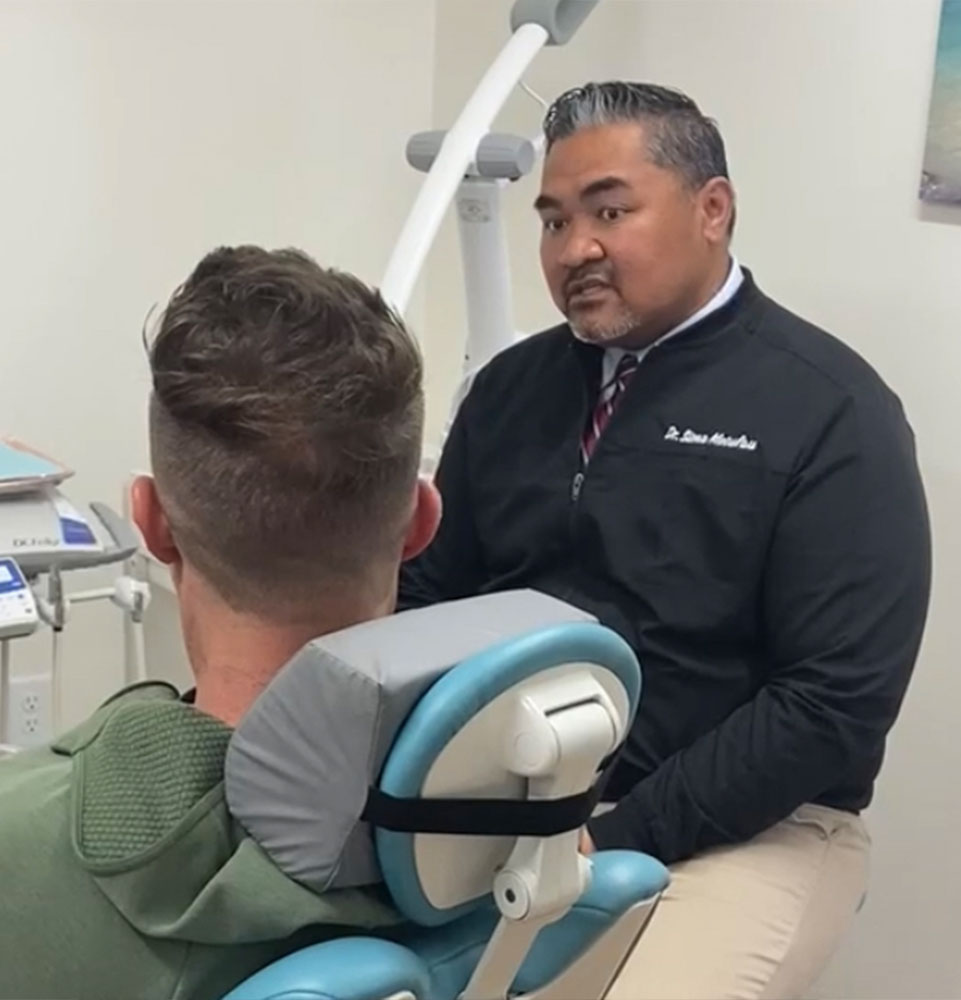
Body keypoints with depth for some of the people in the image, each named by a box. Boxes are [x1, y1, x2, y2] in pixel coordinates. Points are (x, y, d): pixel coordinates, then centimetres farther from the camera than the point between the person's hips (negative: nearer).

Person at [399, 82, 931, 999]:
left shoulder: (830, 412, -9)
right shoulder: (510, 387, 7)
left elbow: (835, 703, -14)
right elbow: (428, 594, 11)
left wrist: (618, 837, -17)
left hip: (741, 826, -4)